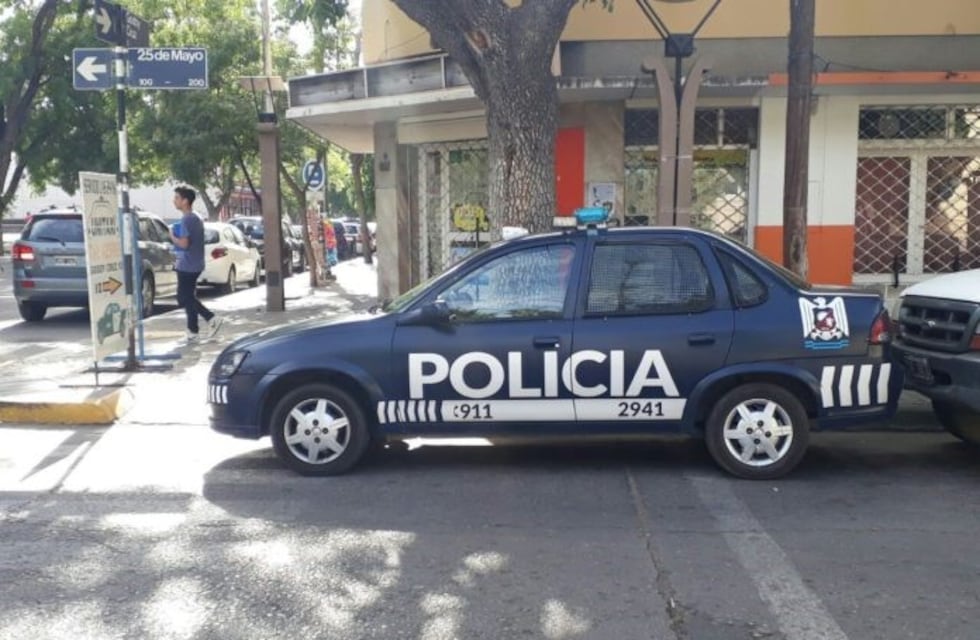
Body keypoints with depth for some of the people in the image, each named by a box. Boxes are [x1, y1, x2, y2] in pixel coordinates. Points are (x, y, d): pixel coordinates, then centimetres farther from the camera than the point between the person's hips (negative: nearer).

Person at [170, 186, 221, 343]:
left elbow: (184, 243, -23)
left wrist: (172, 236, -6)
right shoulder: (196, 218, 13)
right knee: (189, 297, 12)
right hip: (195, 264, 9)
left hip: (187, 266, -9)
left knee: (184, 298, -3)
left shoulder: (186, 220, -17)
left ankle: (211, 318, -5)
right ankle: (192, 332, 12)